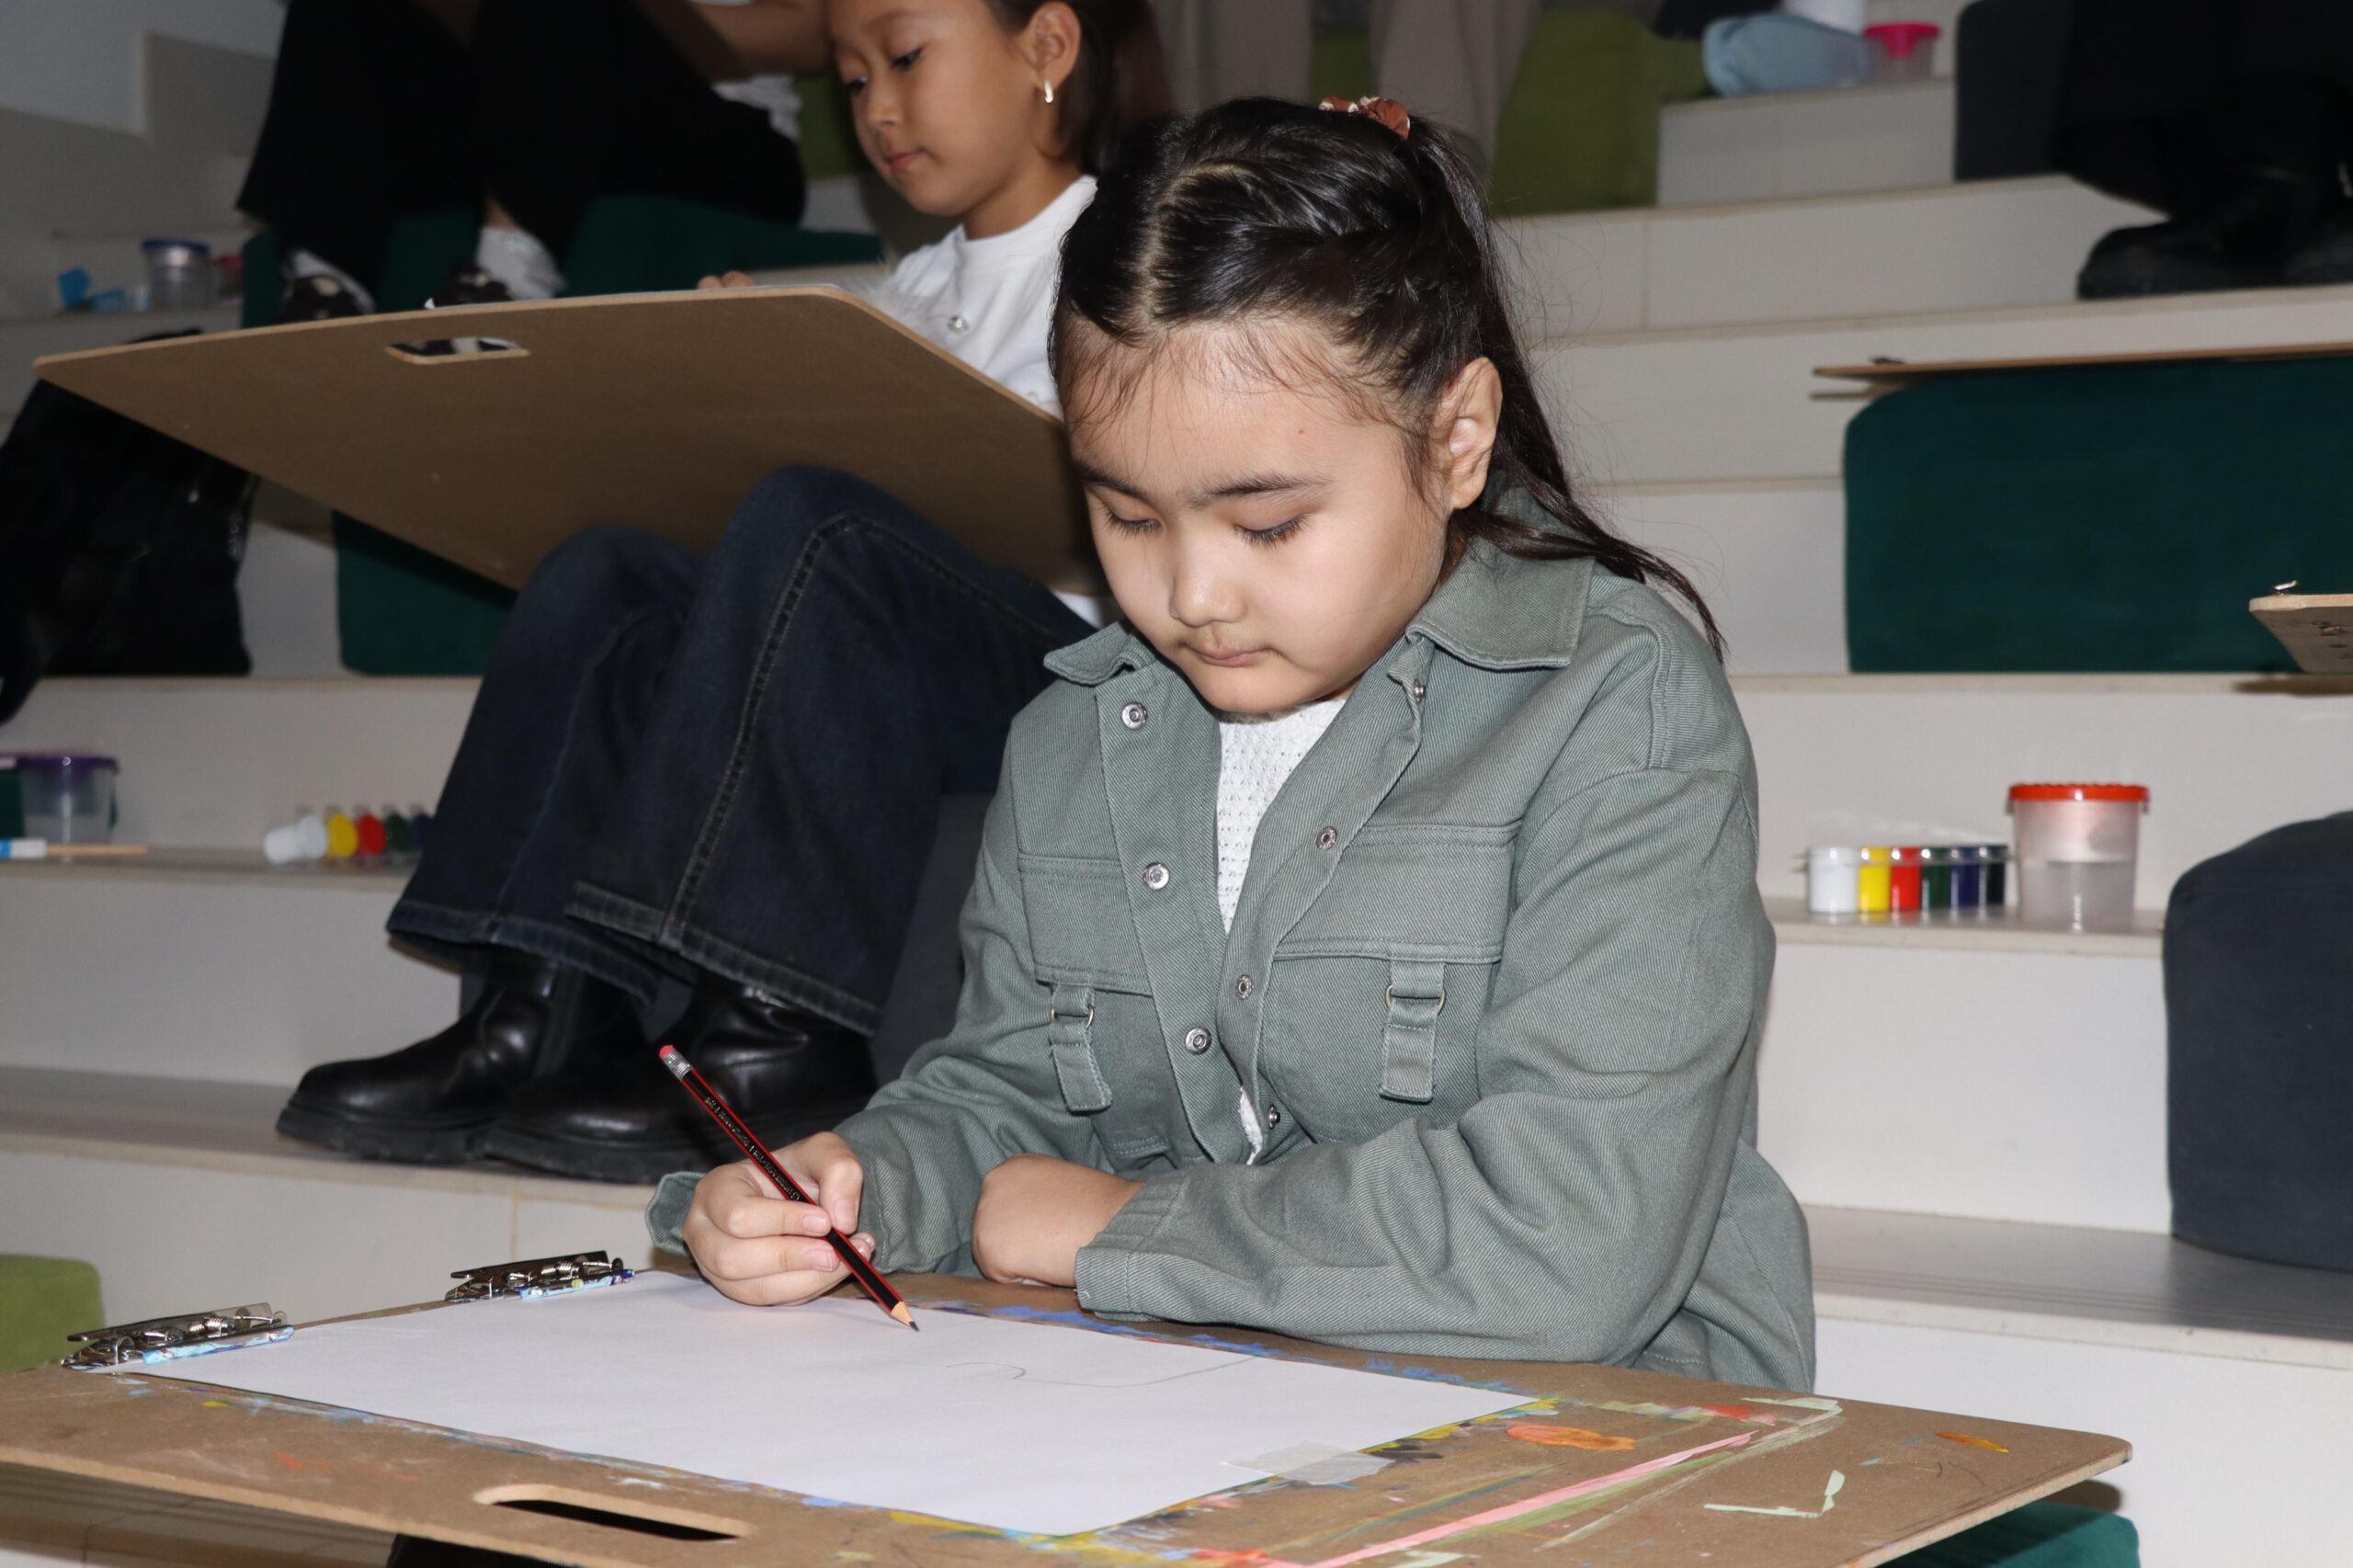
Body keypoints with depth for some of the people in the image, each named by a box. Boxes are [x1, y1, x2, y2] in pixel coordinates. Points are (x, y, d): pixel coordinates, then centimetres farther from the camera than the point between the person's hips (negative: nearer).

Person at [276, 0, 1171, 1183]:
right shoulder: (916, 291, 28)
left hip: (1076, 676, -7)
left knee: (812, 531, -32)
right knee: (603, 576, -12)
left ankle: (773, 1032, -35)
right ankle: (541, 1008, -27)